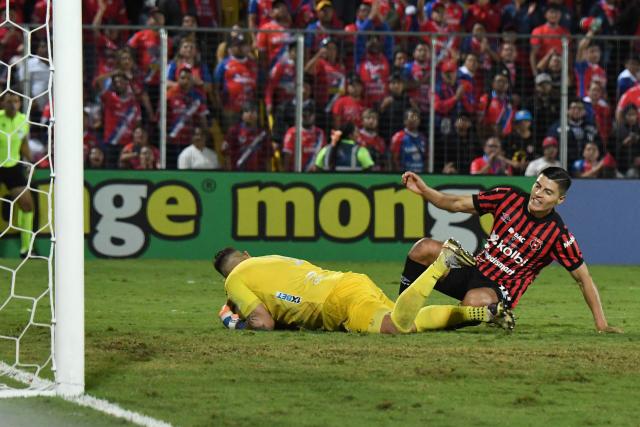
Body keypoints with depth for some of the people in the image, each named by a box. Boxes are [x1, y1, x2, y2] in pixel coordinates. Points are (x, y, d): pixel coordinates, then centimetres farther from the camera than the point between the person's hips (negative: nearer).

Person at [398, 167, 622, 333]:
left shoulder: (558, 234, -13)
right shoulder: (509, 198, -3)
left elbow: (583, 279, -6)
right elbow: (457, 204, 4)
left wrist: (601, 324, -11)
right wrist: (423, 190, -12)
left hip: (501, 291, -5)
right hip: (475, 270, 5)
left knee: (475, 299, -41)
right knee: (424, 248, -19)